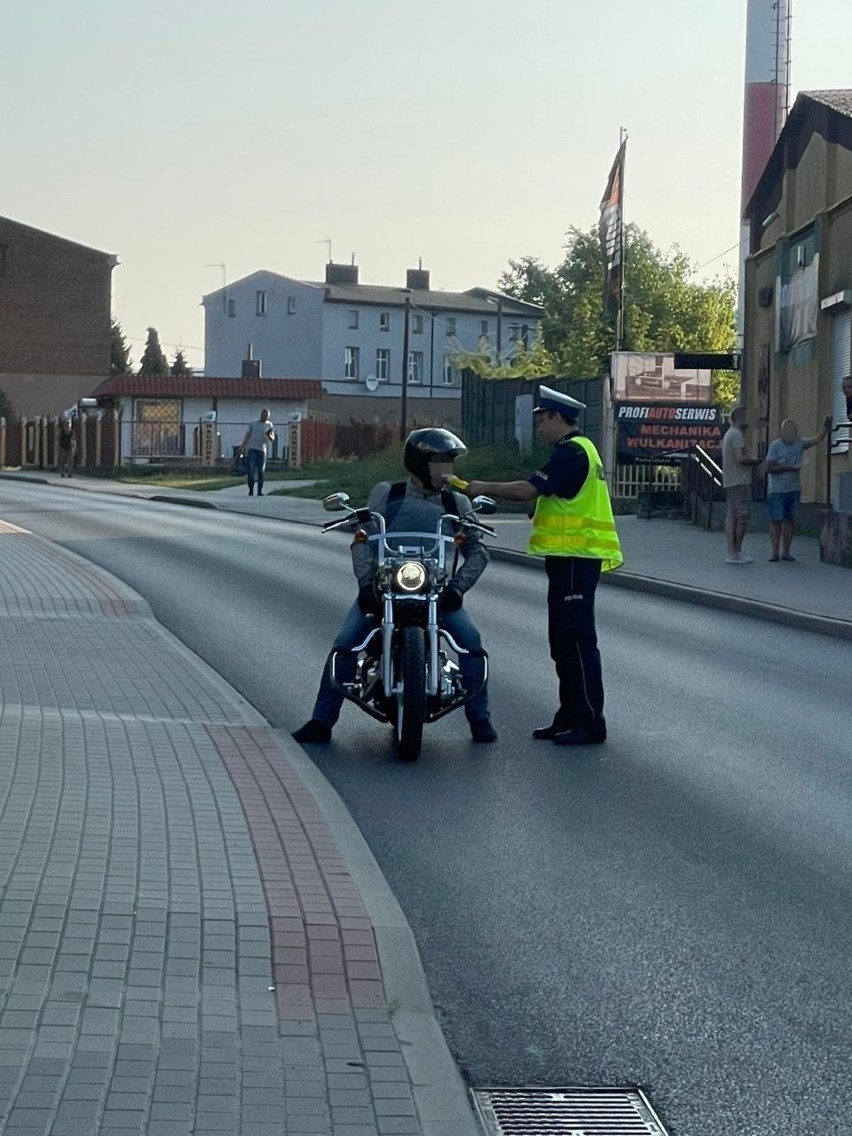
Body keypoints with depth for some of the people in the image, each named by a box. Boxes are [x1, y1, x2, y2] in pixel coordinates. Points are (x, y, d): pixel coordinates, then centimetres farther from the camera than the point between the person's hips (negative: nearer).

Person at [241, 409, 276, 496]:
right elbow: (247, 437, 11)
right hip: (251, 449, 0)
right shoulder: (253, 424, 12)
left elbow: (273, 439, 10)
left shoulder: (269, 425, 12)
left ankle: (260, 490, 5)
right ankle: (251, 490, -1)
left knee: (260, 472, -1)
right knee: (250, 471, -8)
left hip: (262, 450, 0)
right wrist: (242, 447, -1)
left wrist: (269, 435, -13)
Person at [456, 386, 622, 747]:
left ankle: (590, 722, -6)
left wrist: (483, 488, -13)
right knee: (563, 640, 14)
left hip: (575, 559, -11)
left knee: (576, 639, -8)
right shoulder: (578, 450, 20)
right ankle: (570, 716, 20)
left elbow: (528, 490, -21)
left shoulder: (571, 452, -14)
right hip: (571, 558, 11)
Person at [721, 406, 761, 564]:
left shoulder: (728, 434, 19)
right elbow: (740, 459, -21)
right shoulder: (737, 435, -12)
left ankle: (732, 553, 4)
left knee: (732, 517, 6)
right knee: (742, 518, -7)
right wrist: (755, 461, -5)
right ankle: (736, 553, -5)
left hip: (729, 483, 10)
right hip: (740, 482, -10)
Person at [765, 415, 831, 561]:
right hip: (777, 490, -5)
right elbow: (769, 468, -13)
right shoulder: (775, 446, -9)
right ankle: (774, 552, -2)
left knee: (790, 520, 6)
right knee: (776, 520, -5)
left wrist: (826, 425, -15)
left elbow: (818, 438, 0)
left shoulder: (800, 443, 5)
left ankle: (785, 552, 10)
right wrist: (788, 468, -19)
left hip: (794, 489, 5)